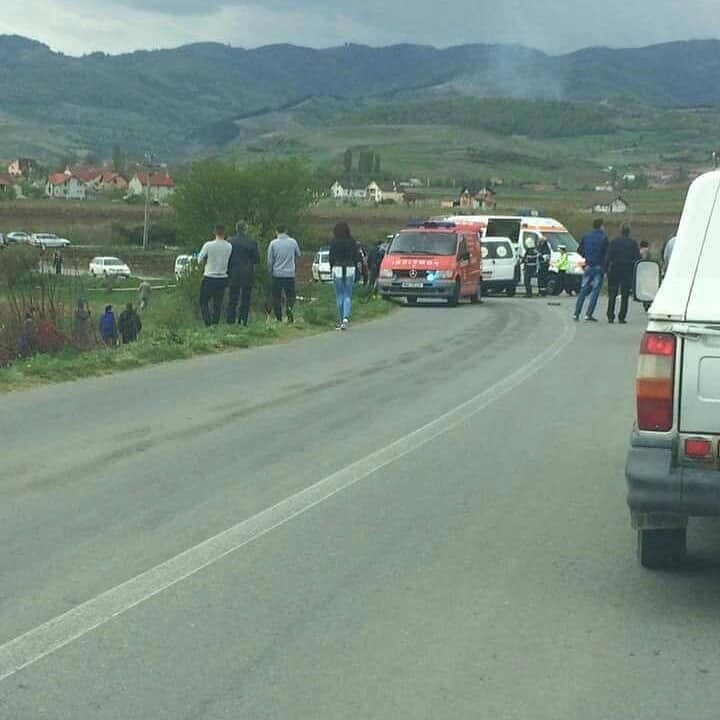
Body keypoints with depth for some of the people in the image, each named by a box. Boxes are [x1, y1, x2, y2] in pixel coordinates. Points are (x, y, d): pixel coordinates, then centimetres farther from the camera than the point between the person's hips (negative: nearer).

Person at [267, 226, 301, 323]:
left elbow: (270, 260, -2)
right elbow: (298, 255, 11)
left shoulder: (273, 243, -6)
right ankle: (289, 309, -16)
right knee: (290, 295, 9)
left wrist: (270, 272, 12)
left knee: (276, 297, 8)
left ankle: (279, 317, 6)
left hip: (277, 274, -1)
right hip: (290, 273, 1)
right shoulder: (293, 242, -3)